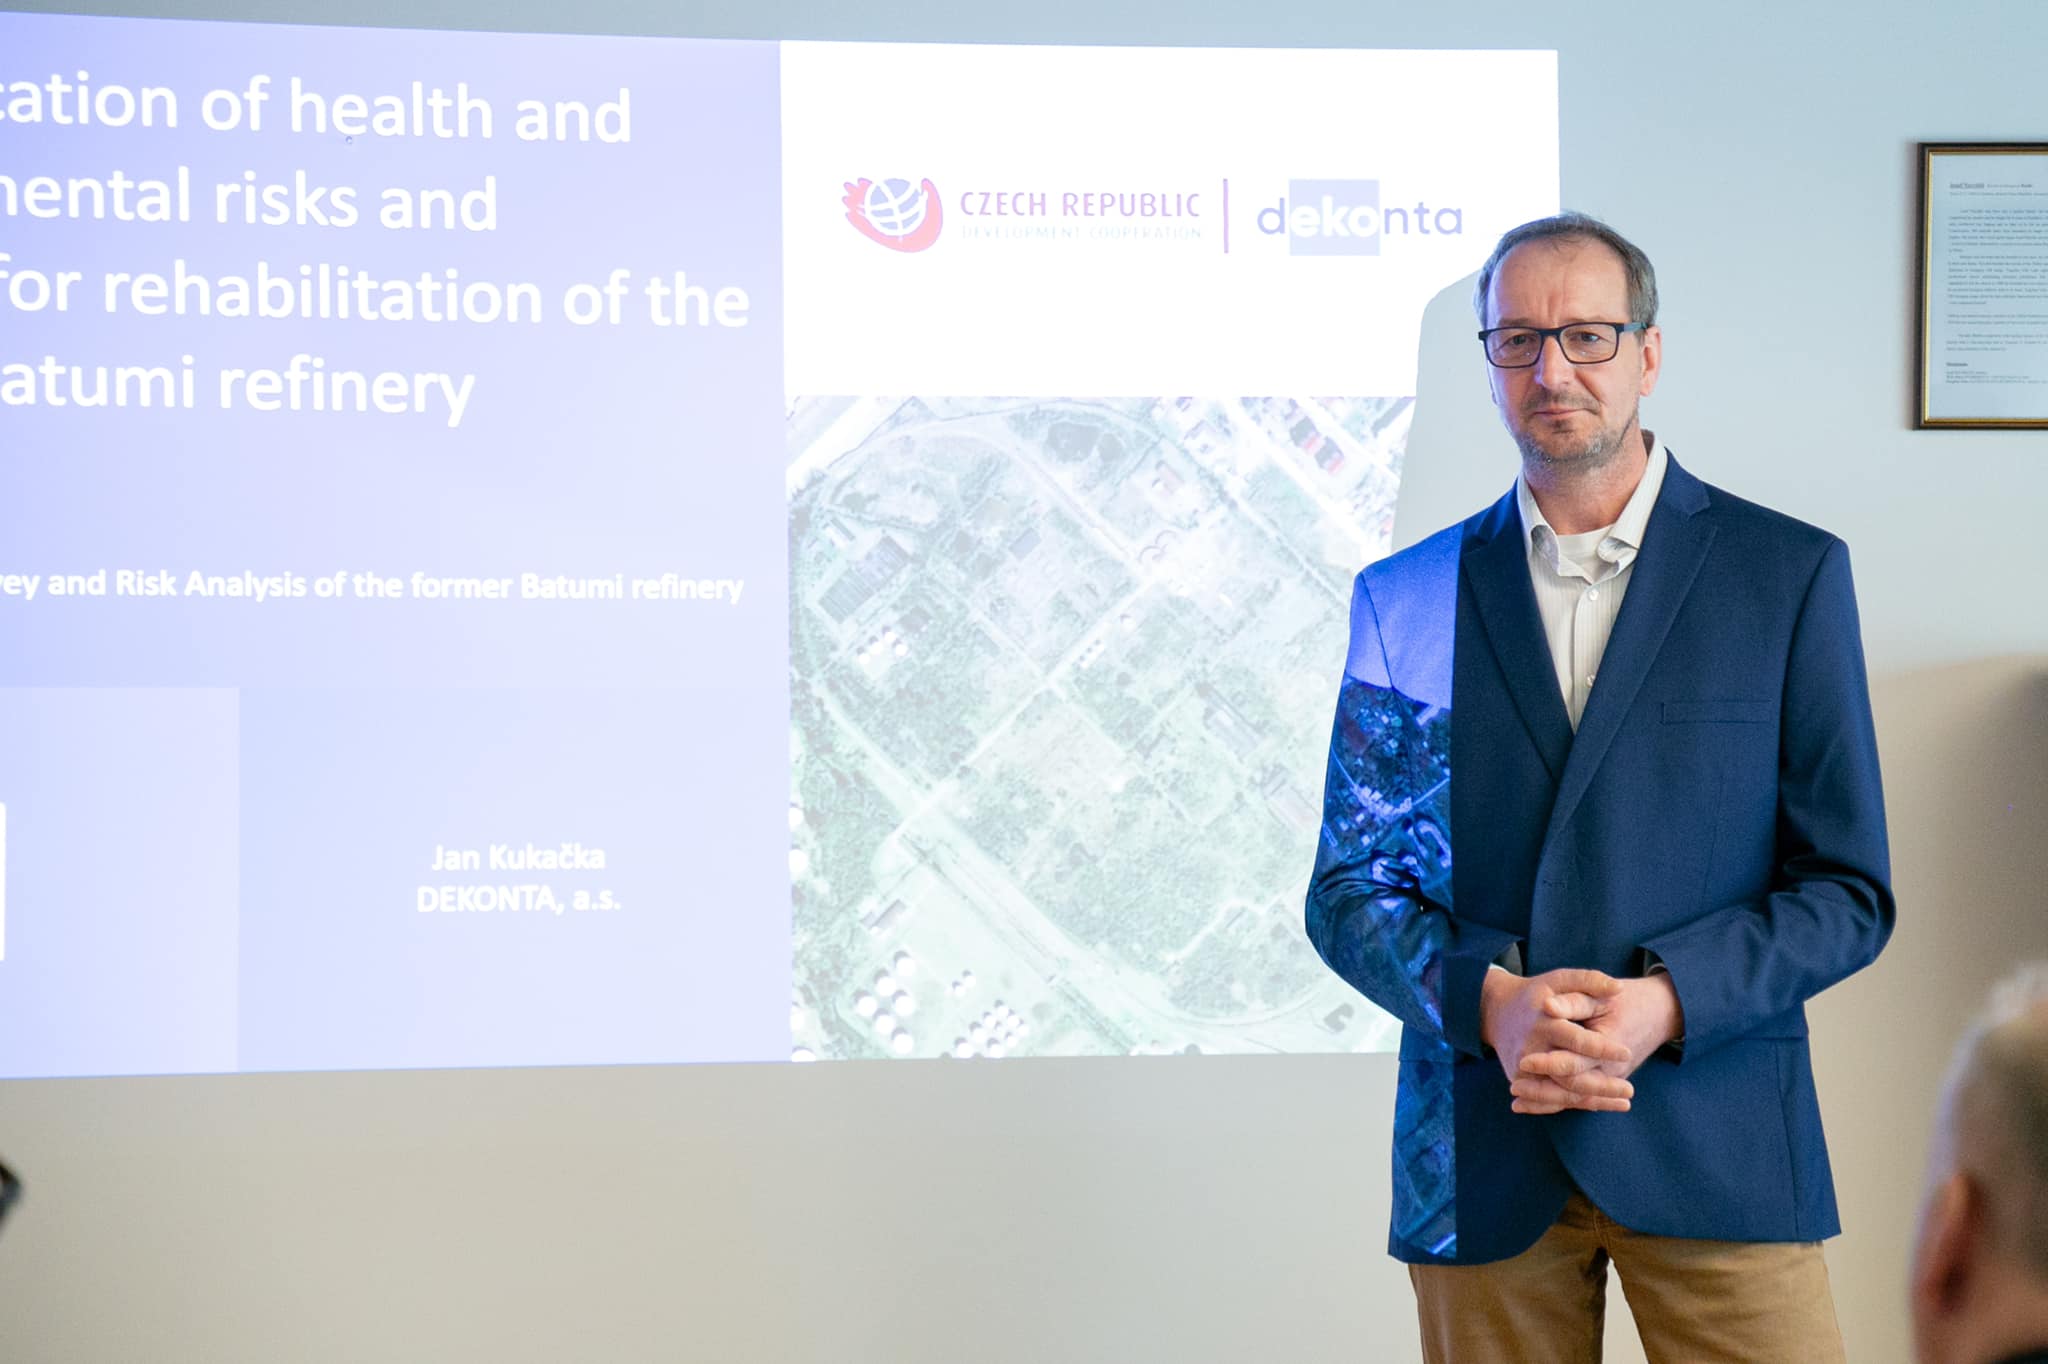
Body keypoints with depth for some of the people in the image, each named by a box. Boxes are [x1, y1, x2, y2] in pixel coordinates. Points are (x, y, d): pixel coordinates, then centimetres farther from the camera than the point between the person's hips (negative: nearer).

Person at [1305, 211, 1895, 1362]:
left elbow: (1851, 889, 2)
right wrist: (1487, 1001, -12)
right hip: (1482, 1171, 2)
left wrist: (1665, 1004, -14)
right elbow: (1350, 889, 8)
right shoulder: (1406, 598, 8)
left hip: (1715, 1148, -1)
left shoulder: (1790, 574, 3)